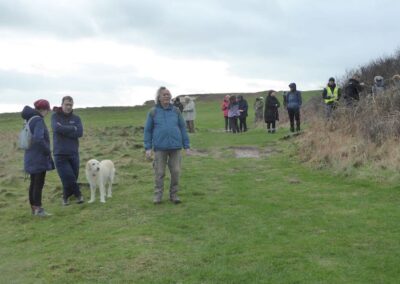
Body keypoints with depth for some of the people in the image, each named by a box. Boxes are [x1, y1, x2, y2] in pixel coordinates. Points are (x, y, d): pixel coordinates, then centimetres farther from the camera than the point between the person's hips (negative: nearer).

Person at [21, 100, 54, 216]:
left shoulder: (30, 119, 12)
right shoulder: (38, 120, -16)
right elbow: (38, 138, -28)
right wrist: (47, 151, -15)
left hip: (31, 157, 9)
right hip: (39, 157, -9)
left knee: (34, 183, 13)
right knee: (39, 184, -5)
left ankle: (34, 208, 19)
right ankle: (38, 209, -2)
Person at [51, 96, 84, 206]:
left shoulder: (76, 118, 6)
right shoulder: (55, 116, 1)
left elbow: (80, 133, -10)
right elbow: (57, 128, -19)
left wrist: (64, 129, -13)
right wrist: (72, 128, -11)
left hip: (74, 153, 3)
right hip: (60, 154, -3)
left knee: (73, 178, 8)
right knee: (68, 178, -10)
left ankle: (66, 197, 31)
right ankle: (78, 195, 14)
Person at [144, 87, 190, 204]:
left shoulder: (175, 111, 6)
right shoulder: (153, 112, 2)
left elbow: (183, 128, 8)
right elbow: (147, 130, 4)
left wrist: (187, 146, 5)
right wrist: (148, 147, -2)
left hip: (175, 146, 2)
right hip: (160, 147, -1)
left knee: (175, 172, 4)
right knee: (159, 172, 4)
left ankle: (174, 195, 17)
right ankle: (158, 195, 16)